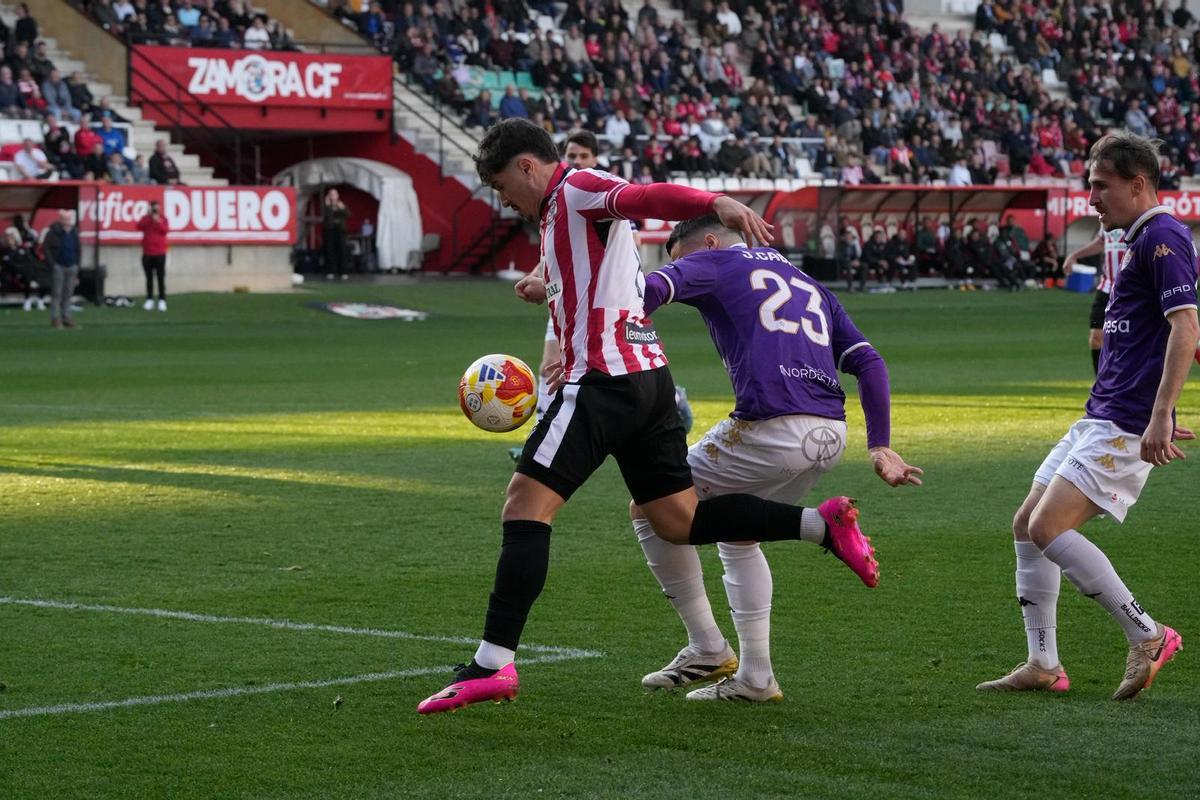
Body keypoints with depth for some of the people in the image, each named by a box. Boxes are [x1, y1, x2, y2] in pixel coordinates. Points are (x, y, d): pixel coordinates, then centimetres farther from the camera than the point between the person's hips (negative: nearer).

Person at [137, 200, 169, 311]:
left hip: (160, 253, -2)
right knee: (149, 278, 5)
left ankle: (162, 300, -4)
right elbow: (139, 226, -11)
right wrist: (149, 216, -14)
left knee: (161, 277, -5)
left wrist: (158, 221, -20)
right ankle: (149, 300, 9)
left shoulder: (163, 219, 5)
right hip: (147, 253, 2)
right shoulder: (146, 219, 8)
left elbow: (166, 230, -11)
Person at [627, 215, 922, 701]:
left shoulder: (714, 263, 11)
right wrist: (880, 447, 16)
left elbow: (652, 289, -11)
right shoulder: (809, 286, 29)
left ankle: (708, 647, 10)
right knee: (737, 534, 27)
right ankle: (755, 678, 21)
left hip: (770, 431, -7)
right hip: (830, 436, 7)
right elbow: (868, 362, 19)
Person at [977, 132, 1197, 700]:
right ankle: (1043, 665, 11)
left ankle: (1147, 635, -9)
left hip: (1125, 426, -11)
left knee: (1048, 527, -17)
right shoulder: (1141, 239, 19)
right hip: (1099, 419, 11)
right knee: (1026, 526, 9)